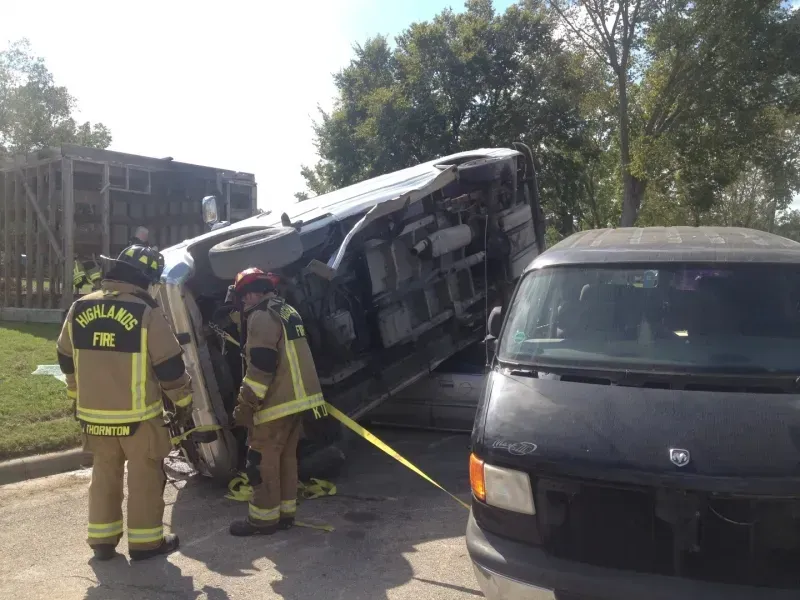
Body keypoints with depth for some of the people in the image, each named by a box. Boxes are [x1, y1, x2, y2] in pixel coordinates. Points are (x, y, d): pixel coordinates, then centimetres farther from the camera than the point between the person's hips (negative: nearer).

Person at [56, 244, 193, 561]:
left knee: (105, 474, 19)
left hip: (94, 413, 5)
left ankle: (102, 539, 27)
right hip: (138, 414, -5)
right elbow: (169, 366, -12)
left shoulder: (78, 309, 2)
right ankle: (145, 541, 17)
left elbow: (67, 359, 13)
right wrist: (183, 401, 3)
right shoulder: (146, 313, -15)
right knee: (145, 477, 9)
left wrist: (78, 396, 27)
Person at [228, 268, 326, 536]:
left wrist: (246, 403, -15)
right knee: (286, 456, 15)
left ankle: (263, 518, 8)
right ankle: (285, 512, 22)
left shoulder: (261, 316, -13)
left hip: (276, 402, -10)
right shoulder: (287, 311, 17)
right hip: (297, 397, 10)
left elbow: (261, 365, -20)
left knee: (262, 460, 1)